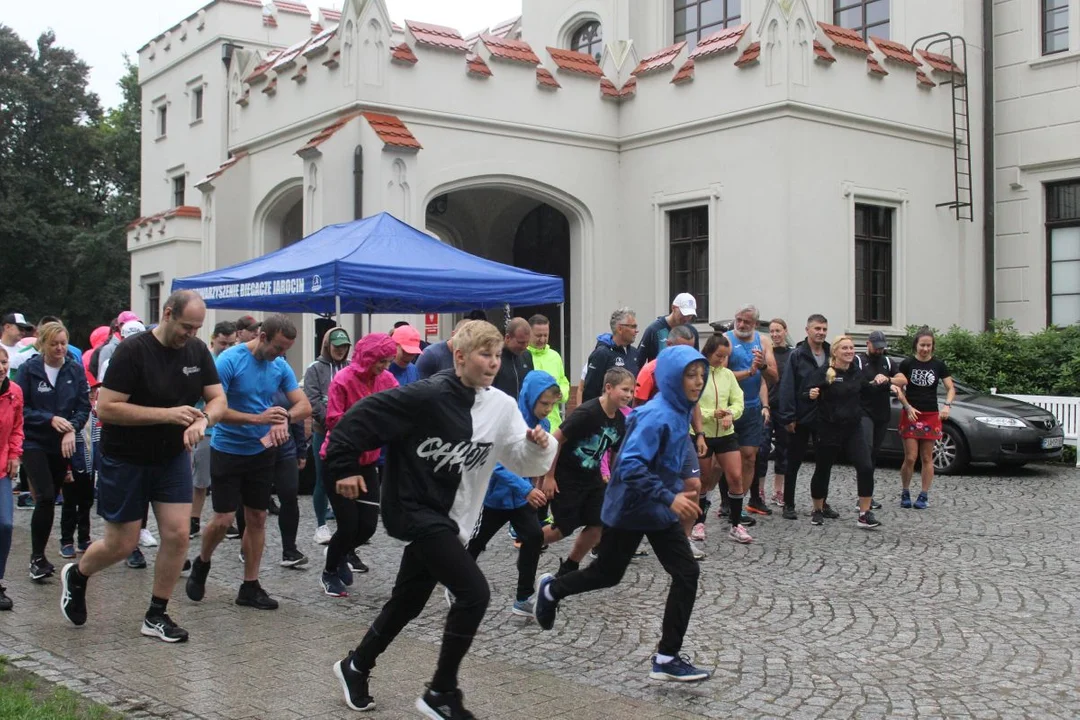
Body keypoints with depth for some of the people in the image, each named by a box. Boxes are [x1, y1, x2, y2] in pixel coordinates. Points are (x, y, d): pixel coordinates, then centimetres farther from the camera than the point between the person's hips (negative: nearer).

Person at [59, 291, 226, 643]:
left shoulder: (197, 351, -2)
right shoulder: (133, 351, -19)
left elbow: (218, 398, 1)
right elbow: (106, 408, -22)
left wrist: (203, 419, -22)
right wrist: (167, 414, -27)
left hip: (173, 457, 5)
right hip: (125, 460, -5)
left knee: (177, 535, -3)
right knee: (122, 544, 3)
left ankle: (156, 616, 14)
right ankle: (76, 575, 36)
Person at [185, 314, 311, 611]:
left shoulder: (280, 366, -2)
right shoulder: (229, 360, -17)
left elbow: (304, 405, -4)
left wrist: (284, 417, -26)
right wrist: (258, 419, -31)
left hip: (262, 452, 5)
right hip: (227, 450, -5)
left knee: (257, 519, 7)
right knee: (224, 519, -4)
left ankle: (250, 587, 17)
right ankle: (201, 564, 26)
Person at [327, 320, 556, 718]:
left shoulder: (502, 406, -1)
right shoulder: (428, 396, -20)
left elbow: (523, 462, 3)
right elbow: (363, 414, -17)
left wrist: (539, 444, -17)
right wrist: (344, 468, -15)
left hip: (448, 517, 7)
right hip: (413, 509, -7)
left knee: (408, 601, 19)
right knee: (474, 592, -15)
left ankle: (355, 667, 43)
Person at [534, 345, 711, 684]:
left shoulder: (679, 411, 2)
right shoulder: (657, 416, -25)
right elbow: (630, 466, -33)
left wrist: (679, 492, 12)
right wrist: (670, 498, -34)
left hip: (660, 509, 8)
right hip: (630, 508, -7)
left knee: (686, 574, -2)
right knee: (607, 573, 11)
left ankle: (667, 658, 4)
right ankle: (551, 590, 40)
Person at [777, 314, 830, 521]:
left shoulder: (831, 355, 7)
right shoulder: (797, 355, -7)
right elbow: (787, 387, -11)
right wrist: (788, 417, -16)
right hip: (801, 418, -4)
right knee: (794, 462, 4)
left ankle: (822, 503, 24)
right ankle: (788, 505, 12)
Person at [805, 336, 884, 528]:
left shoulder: (857, 372, 8)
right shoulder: (824, 373, -10)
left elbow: (864, 392, 26)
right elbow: (809, 395, -14)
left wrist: (877, 383, 10)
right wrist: (812, 395, -36)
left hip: (854, 428, 4)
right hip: (829, 429, -4)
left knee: (866, 468, -10)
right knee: (822, 470, 8)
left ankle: (865, 514, -3)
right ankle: (818, 511, 27)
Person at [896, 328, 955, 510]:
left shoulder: (939, 365, 3)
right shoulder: (907, 364, -1)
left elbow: (951, 388, 2)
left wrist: (947, 405, -16)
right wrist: (908, 407, -14)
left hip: (931, 416, 1)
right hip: (911, 415, -1)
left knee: (927, 458, 5)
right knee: (910, 458, -4)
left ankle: (924, 496, 11)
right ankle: (905, 493, 10)